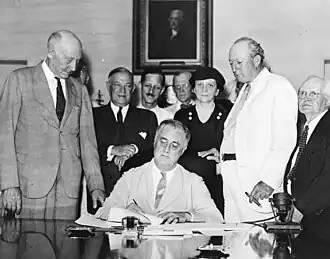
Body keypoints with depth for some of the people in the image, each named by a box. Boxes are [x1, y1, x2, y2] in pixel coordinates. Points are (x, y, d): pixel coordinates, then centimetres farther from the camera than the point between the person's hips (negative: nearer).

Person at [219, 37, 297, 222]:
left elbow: (285, 141, -12)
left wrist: (269, 181, -19)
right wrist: (222, 154, 9)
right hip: (233, 179, 7)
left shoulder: (278, 87, -1)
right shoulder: (245, 91, 25)